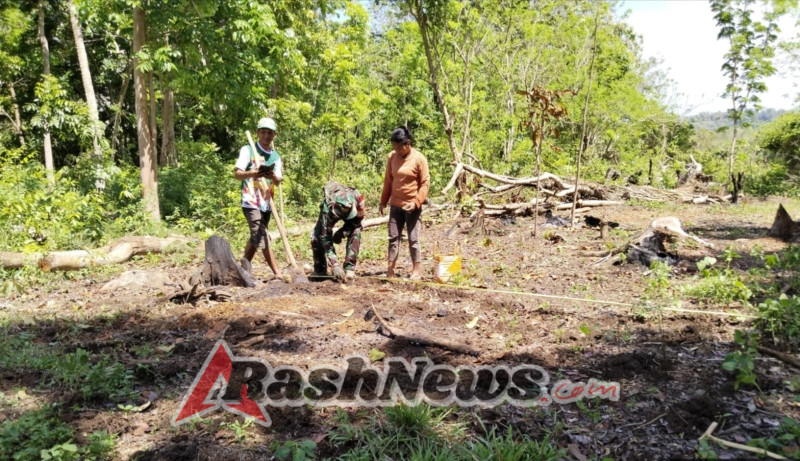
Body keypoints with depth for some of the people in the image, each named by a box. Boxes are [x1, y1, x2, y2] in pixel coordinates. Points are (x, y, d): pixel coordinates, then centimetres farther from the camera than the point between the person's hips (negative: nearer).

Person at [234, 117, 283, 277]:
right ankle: (278, 273, -11)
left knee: (255, 239, 13)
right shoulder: (247, 150, -2)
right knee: (262, 239, -12)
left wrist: (272, 176, -24)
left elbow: (278, 181, 0)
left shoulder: (276, 156, 11)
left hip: (266, 204, 6)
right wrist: (252, 173, -32)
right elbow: (237, 174, -11)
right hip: (251, 202, -6)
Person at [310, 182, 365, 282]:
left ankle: (349, 268, -18)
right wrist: (335, 265, -48)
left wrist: (342, 233, -34)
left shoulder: (358, 199, -41)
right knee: (317, 236, -18)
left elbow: (357, 221, -21)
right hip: (332, 212, 0)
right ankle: (319, 270, 0)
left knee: (355, 233, -27)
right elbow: (326, 238, -43)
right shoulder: (327, 207, -44)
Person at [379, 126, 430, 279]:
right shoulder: (392, 157, 3)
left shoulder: (419, 159, -11)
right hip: (395, 205, 5)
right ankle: (390, 270, 12)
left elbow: (425, 183, -9)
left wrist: (416, 202, -18)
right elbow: (388, 180, 10)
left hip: (412, 206, -5)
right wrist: (383, 201, 8)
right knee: (393, 237, 6)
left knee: (413, 239, 2)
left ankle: (416, 271, 11)